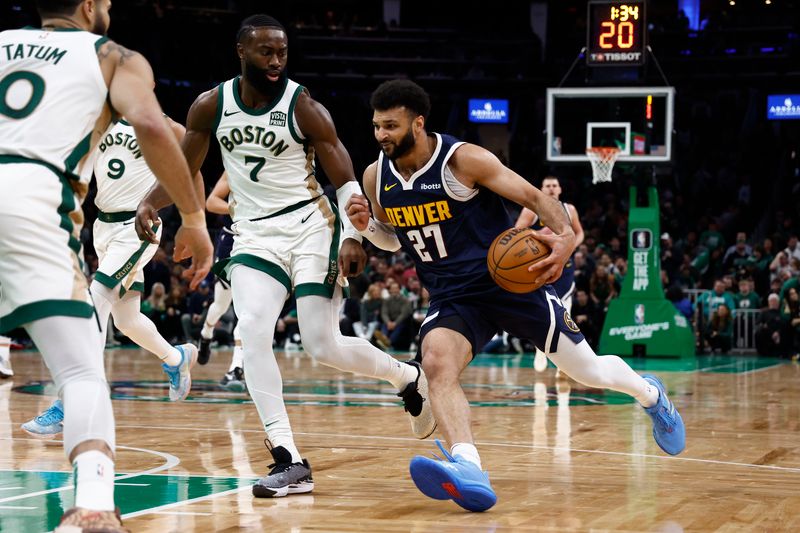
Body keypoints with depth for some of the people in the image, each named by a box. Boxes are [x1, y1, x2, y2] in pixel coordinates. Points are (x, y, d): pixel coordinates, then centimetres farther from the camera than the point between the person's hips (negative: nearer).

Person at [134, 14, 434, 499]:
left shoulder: (304, 107, -12)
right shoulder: (211, 106, -1)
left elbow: (346, 179, -9)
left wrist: (352, 236, -24)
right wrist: (150, 204, -9)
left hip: (310, 227, -3)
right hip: (254, 234, 3)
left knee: (323, 345, -10)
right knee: (252, 332, -20)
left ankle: (410, 377, 23)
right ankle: (290, 463, -17)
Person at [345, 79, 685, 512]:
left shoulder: (463, 159, -16)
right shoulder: (376, 177, -1)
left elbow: (533, 196, -13)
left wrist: (565, 235, -33)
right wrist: (366, 226, -7)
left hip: (511, 280, -3)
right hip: (452, 297, 4)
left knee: (588, 371, 9)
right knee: (436, 363, -30)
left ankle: (649, 393, 43)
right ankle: (468, 471, -46)